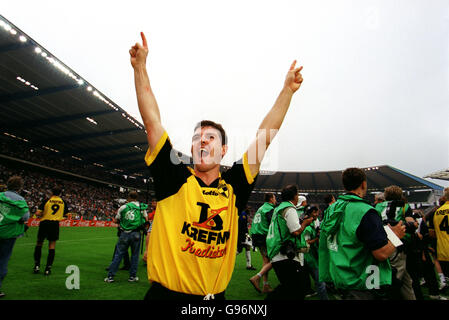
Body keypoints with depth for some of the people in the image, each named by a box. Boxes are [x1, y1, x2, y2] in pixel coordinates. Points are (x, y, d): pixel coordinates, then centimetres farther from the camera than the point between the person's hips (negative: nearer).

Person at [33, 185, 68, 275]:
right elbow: (66, 215, 9)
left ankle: (37, 265, 13)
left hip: (44, 223, -1)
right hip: (55, 224, 1)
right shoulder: (63, 202, 6)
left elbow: (38, 213, -8)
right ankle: (48, 269, 6)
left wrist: (42, 214, 12)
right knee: (52, 246, 5)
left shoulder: (47, 200, -2)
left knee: (39, 244, 16)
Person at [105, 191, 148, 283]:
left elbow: (116, 220, 9)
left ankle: (110, 276, 12)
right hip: (136, 234, 0)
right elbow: (146, 219, 12)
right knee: (134, 255, 11)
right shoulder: (142, 207, 1)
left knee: (118, 254, 8)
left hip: (124, 234, 0)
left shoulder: (123, 207, 1)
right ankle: (132, 276, 16)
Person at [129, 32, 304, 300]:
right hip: (166, 292, -2)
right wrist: (140, 67, -8)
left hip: (215, 295, 3)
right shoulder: (176, 179, -7)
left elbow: (264, 137, -1)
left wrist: (288, 90, 2)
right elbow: (152, 121, -9)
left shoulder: (233, 187, -3)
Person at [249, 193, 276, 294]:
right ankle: (257, 277, -13)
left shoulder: (260, 208, 20)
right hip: (265, 237, -9)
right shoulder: (270, 209, -8)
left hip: (256, 237, 9)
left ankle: (266, 286, 14)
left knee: (266, 261, 13)